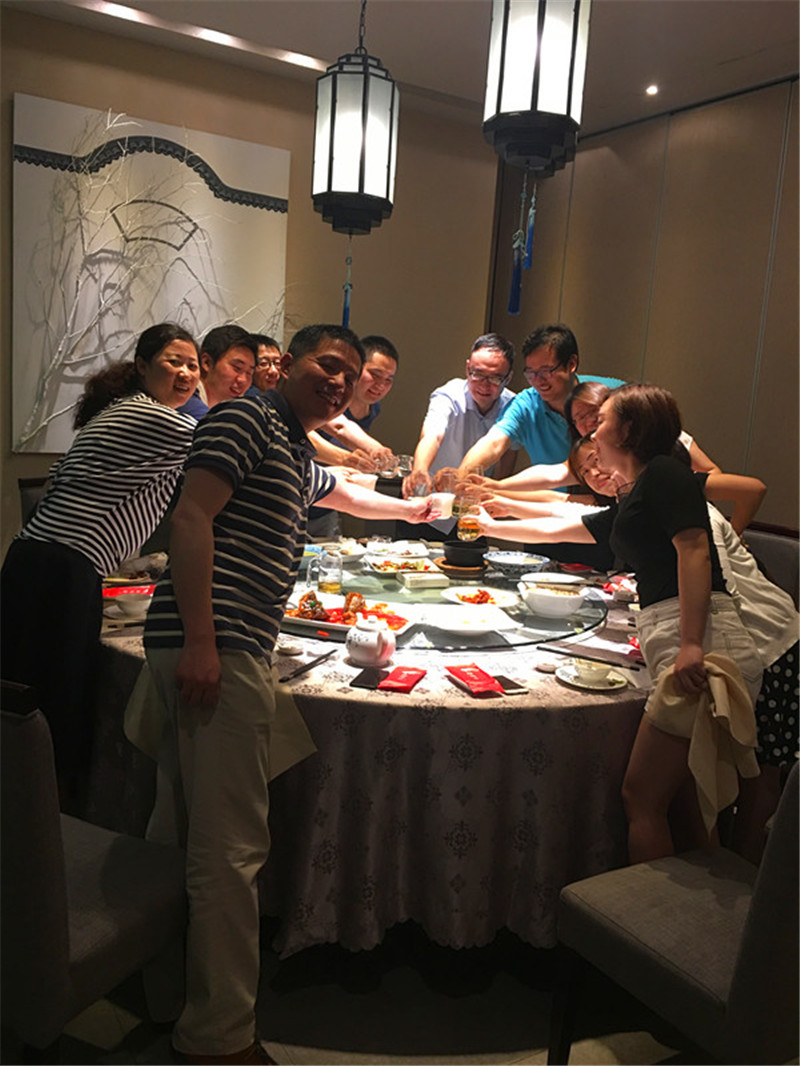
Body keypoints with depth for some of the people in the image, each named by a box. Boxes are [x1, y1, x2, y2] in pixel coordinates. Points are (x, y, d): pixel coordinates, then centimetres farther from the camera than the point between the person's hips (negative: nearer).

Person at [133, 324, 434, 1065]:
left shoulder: (299, 453, 28)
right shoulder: (246, 420, -2)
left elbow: (339, 493, 51)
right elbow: (191, 517, -13)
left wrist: (409, 510, 65)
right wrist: (201, 641, -22)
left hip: (227, 648, 10)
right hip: (215, 647, -10)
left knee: (185, 834, 16)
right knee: (231, 848, -7)